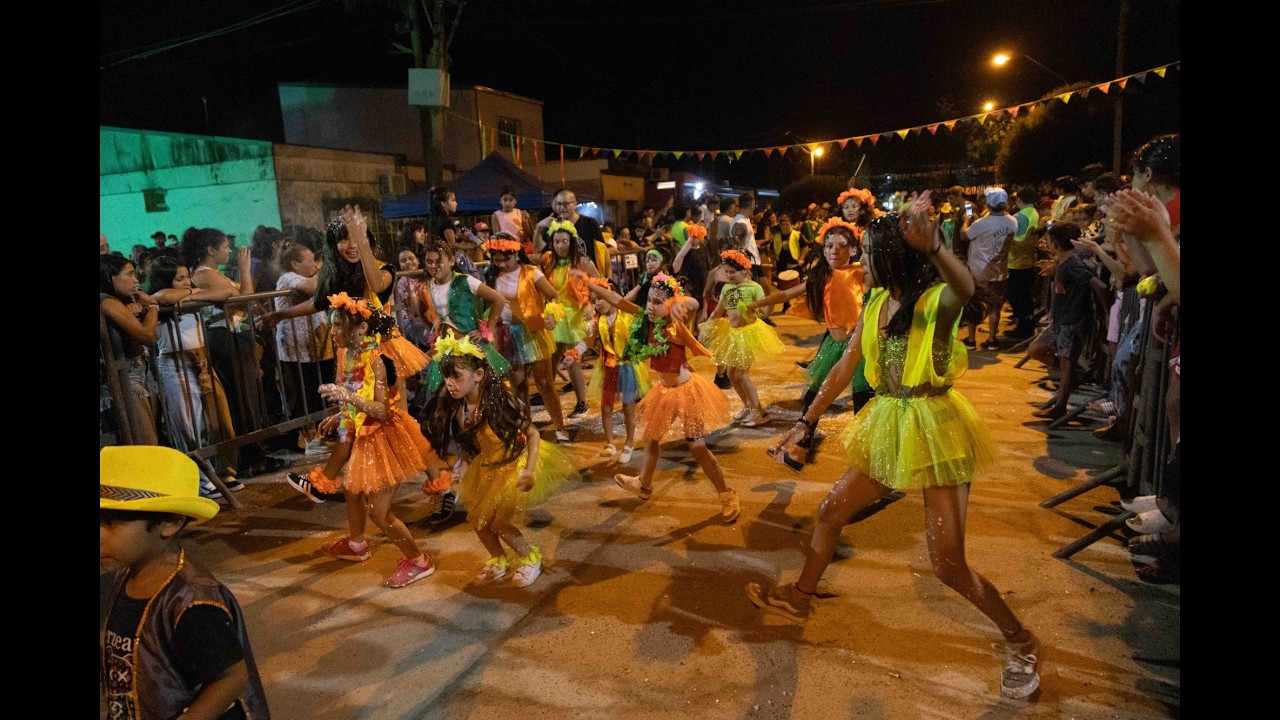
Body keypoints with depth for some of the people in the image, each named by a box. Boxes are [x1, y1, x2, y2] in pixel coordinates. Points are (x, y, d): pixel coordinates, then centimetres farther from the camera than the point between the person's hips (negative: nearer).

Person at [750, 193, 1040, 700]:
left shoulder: (937, 300, -16)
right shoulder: (875, 304, 4)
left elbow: (965, 288, -42)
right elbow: (844, 368, 9)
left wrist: (933, 245, -63)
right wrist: (805, 422, 8)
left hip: (936, 431, -7)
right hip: (889, 427, 7)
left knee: (948, 563, -4)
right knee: (832, 510, 15)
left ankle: (1020, 640, 23)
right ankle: (799, 599, 37)